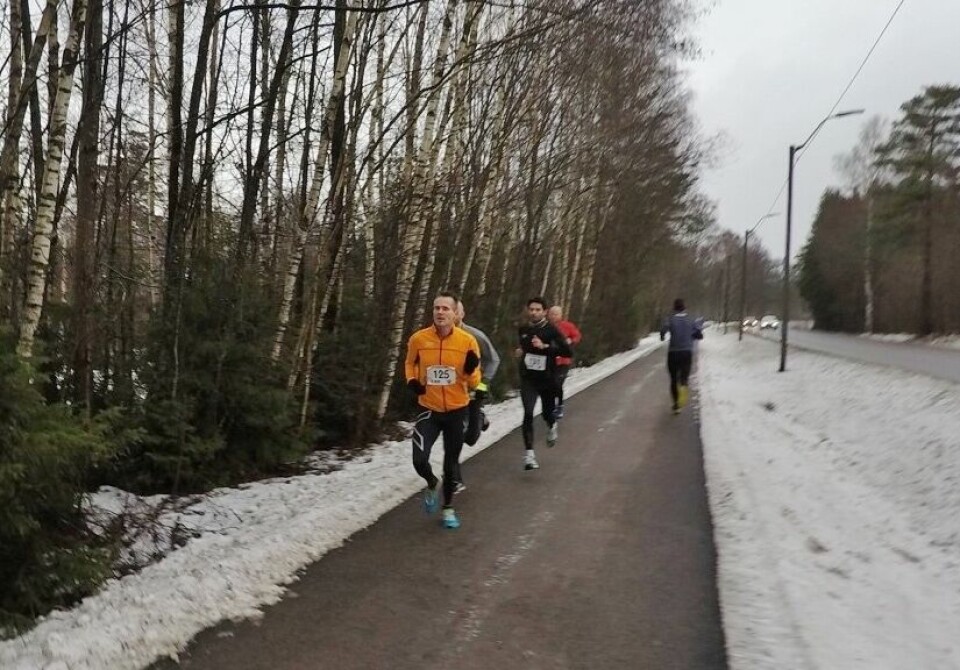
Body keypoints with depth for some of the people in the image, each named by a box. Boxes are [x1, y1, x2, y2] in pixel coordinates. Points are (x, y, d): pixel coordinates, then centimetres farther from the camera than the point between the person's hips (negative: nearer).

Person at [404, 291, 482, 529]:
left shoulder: (467, 341, -12)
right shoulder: (419, 339, -11)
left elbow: (474, 382, -3)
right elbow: (410, 363, 12)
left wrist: (471, 370, -24)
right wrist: (412, 381, -7)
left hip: (457, 411, 0)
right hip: (429, 409, 0)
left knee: (451, 464, 12)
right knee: (419, 461, -15)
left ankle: (448, 507, 38)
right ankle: (432, 484, 22)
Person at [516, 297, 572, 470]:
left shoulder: (551, 330, -10)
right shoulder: (523, 330, 3)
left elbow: (568, 351, -19)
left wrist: (545, 347, -26)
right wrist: (522, 351, 5)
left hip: (547, 379, -1)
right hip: (528, 379, 2)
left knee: (546, 413, 14)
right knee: (528, 414, -16)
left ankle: (551, 426, 53)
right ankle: (528, 454, -14)